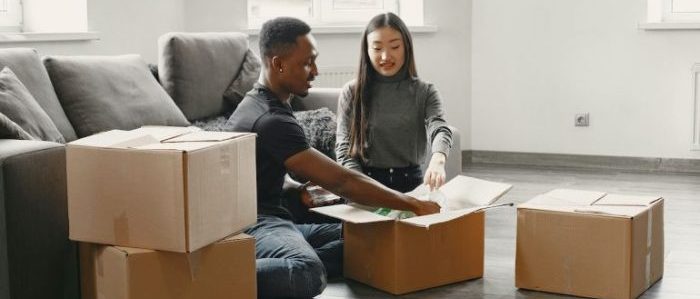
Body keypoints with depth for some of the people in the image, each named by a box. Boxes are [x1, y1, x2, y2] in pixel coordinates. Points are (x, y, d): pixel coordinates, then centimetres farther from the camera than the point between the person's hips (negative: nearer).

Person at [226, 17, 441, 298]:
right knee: (309, 276, -40)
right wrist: (413, 204, -15)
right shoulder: (272, 121, -18)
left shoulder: (256, 103, 16)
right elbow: (340, 181, -21)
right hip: (252, 225, -11)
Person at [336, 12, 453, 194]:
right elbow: (344, 148, 3)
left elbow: (440, 130, -13)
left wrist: (438, 160, -37)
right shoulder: (352, 92, 5)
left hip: (411, 183, 1)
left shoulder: (425, 92, 5)